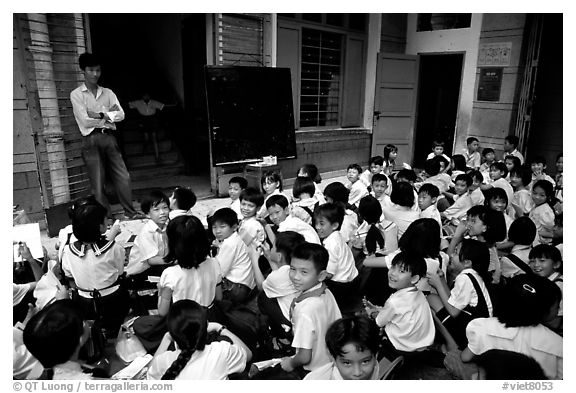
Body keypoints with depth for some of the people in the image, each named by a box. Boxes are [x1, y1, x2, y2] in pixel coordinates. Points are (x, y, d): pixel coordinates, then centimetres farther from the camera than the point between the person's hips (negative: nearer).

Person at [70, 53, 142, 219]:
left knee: (123, 176, 2)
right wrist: (109, 114, -2)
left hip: (109, 137, 4)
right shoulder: (76, 94, 3)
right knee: (97, 182, 0)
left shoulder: (107, 92, 15)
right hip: (91, 140, -3)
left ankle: (130, 212, 13)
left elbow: (121, 115, 2)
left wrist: (100, 115, -9)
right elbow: (85, 121, -8)